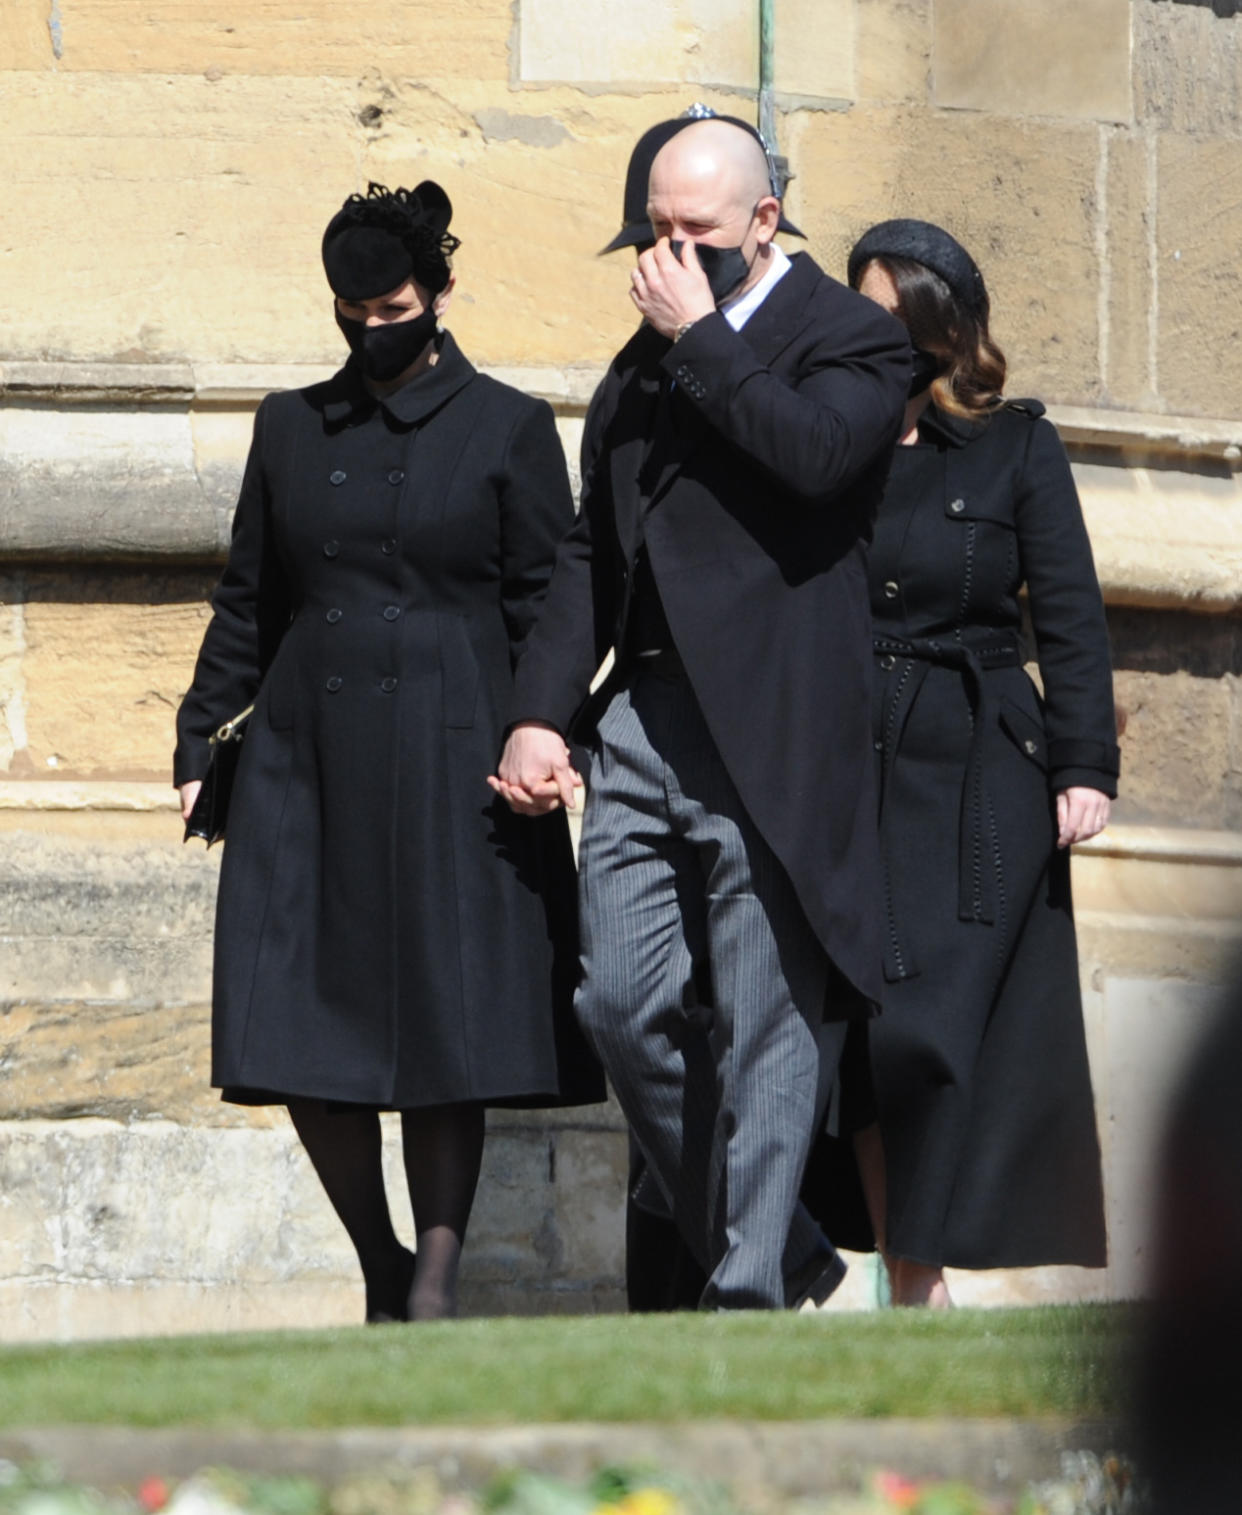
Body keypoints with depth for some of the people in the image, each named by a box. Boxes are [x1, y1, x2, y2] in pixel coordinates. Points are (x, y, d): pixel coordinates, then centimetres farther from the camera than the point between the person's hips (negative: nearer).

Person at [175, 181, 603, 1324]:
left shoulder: (508, 430, 3)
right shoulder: (293, 428, 13)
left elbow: (546, 615, 1)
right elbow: (249, 601, 17)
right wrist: (201, 740, 11)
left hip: (447, 761, -3)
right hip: (307, 758, 3)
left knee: (445, 1034, -5)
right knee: (301, 1042, -2)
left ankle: (437, 1281, 0)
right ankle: (383, 1274, 14)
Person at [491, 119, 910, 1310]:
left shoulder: (849, 337, 1)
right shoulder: (646, 355, 21)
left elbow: (816, 453, -21)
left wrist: (701, 337, -11)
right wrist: (541, 711, 11)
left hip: (770, 731, -7)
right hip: (641, 721, 7)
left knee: (765, 1022, -5)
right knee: (624, 1007, 2)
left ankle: (751, 1294, 0)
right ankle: (780, 1249, 16)